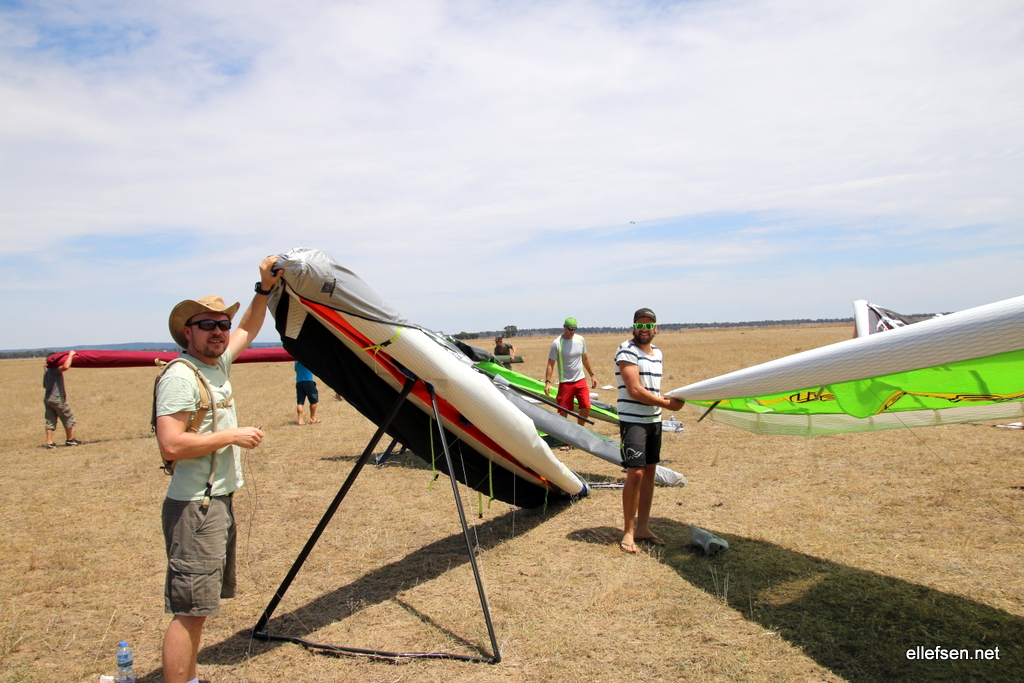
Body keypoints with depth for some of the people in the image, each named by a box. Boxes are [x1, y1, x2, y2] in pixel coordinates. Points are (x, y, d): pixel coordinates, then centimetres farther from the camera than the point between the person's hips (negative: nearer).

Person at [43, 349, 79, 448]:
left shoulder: (46, 371, 14)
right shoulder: (55, 369, -11)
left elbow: (44, 385, 23)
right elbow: (66, 366, -33)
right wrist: (70, 355, -20)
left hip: (47, 398, 8)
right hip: (57, 398, -8)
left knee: (50, 421, 8)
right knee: (68, 418, 7)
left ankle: (49, 442, 4)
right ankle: (70, 440, 14)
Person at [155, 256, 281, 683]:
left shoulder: (218, 364, 11)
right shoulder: (180, 377, -16)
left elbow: (248, 330, 29)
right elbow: (171, 445, -25)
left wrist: (264, 289, 19)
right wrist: (231, 436, -17)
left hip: (219, 501, 10)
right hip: (194, 508, -10)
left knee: (198, 607, 18)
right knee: (189, 611, -6)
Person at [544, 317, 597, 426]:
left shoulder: (580, 340, 4)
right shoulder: (557, 343, -10)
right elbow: (550, 364, -8)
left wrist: (592, 375, 16)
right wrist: (547, 382, -16)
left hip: (580, 380, 4)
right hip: (565, 383, -4)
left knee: (586, 408, -4)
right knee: (563, 412, -1)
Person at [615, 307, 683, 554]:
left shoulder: (657, 353, 14)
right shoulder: (626, 351, -11)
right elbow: (635, 390, -18)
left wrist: (669, 400, 2)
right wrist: (666, 403, -12)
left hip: (654, 420, 8)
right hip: (632, 421, -8)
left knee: (650, 472, 10)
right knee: (635, 474, -12)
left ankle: (643, 527, 20)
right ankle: (628, 532, 0)